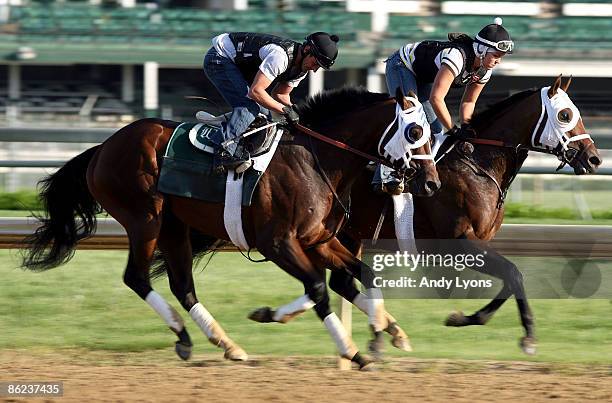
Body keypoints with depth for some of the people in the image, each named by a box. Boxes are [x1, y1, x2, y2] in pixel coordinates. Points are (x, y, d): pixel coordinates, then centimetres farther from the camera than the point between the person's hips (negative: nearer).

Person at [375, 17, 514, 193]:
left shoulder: (485, 71, -13)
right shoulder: (457, 57, -40)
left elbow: (468, 101, 1)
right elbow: (436, 99, -40)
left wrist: (465, 127, -17)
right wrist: (454, 130, -33)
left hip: (424, 77, 9)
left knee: (436, 128, 1)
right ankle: (385, 175, -29)